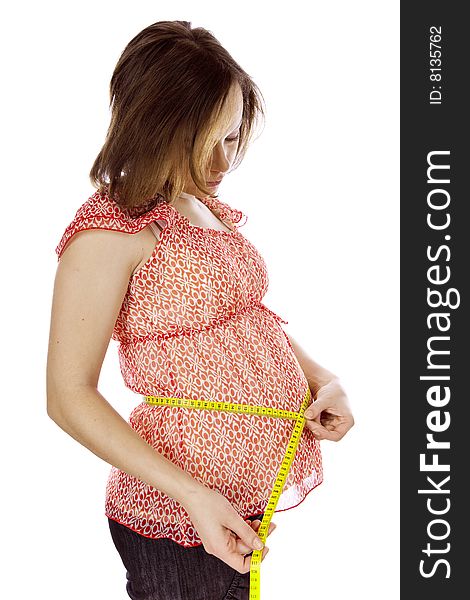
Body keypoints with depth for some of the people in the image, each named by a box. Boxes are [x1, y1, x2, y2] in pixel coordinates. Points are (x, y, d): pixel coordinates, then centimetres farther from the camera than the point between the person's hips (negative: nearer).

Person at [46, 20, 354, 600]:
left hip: (270, 490, 8)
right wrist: (193, 494, -23)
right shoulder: (108, 230, -17)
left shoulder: (208, 207, 8)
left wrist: (320, 378, 2)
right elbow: (69, 395, -17)